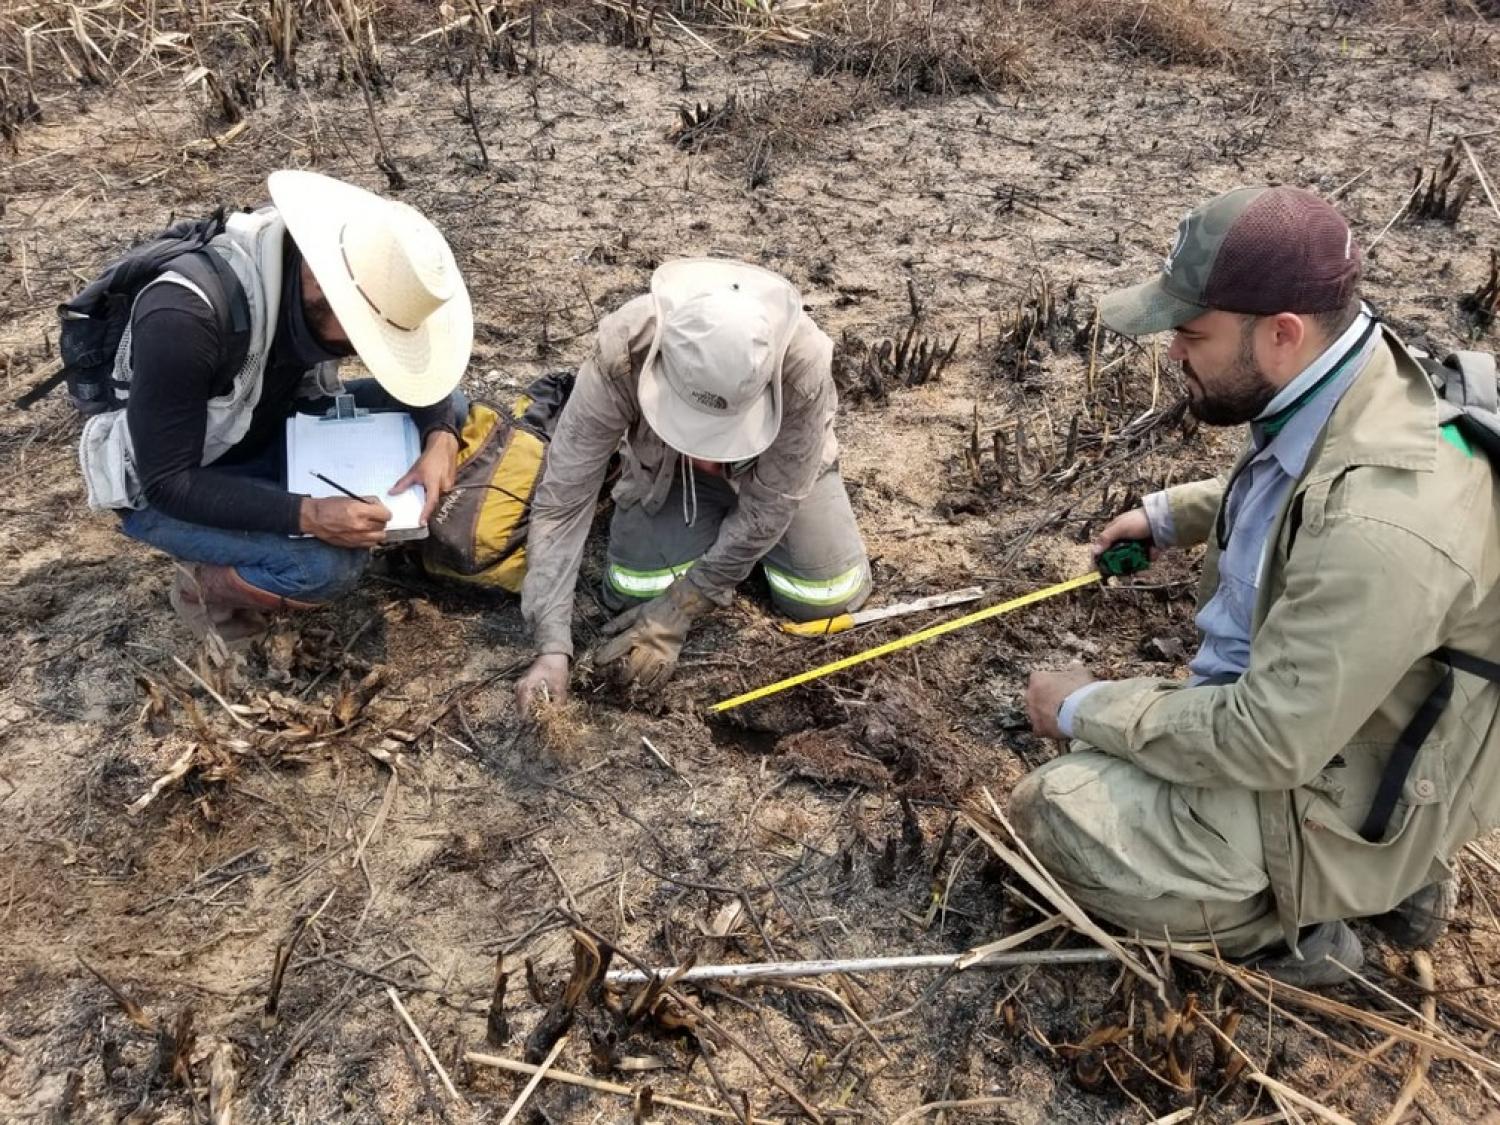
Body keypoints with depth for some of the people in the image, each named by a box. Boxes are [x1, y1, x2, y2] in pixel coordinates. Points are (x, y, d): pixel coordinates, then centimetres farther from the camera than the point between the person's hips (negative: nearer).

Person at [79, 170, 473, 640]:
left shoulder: (346, 279, -18)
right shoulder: (184, 318, -36)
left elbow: (424, 372, -5)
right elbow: (167, 482, -31)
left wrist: (441, 439, -25)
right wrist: (307, 515, -41)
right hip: (163, 488, -7)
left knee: (446, 413, -8)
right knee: (327, 563, -33)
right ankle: (207, 581, 0)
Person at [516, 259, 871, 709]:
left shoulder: (804, 363, -41)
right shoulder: (620, 354, -39)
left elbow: (768, 509, -29)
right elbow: (561, 500, -33)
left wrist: (672, 617, -27)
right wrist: (552, 647, -38)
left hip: (778, 465, 0)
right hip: (665, 464, 1)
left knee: (826, 597, -14)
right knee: (632, 592, -15)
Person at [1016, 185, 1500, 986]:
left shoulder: (1378, 526, -37)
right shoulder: (1337, 389, -8)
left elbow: (1267, 742, -30)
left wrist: (1084, 708, -18)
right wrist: (1169, 513, 7)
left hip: (1331, 795, -9)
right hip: (1290, 707, 9)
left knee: (1050, 814, -14)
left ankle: (1291, 930, 6)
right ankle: (1390, 878, 21)